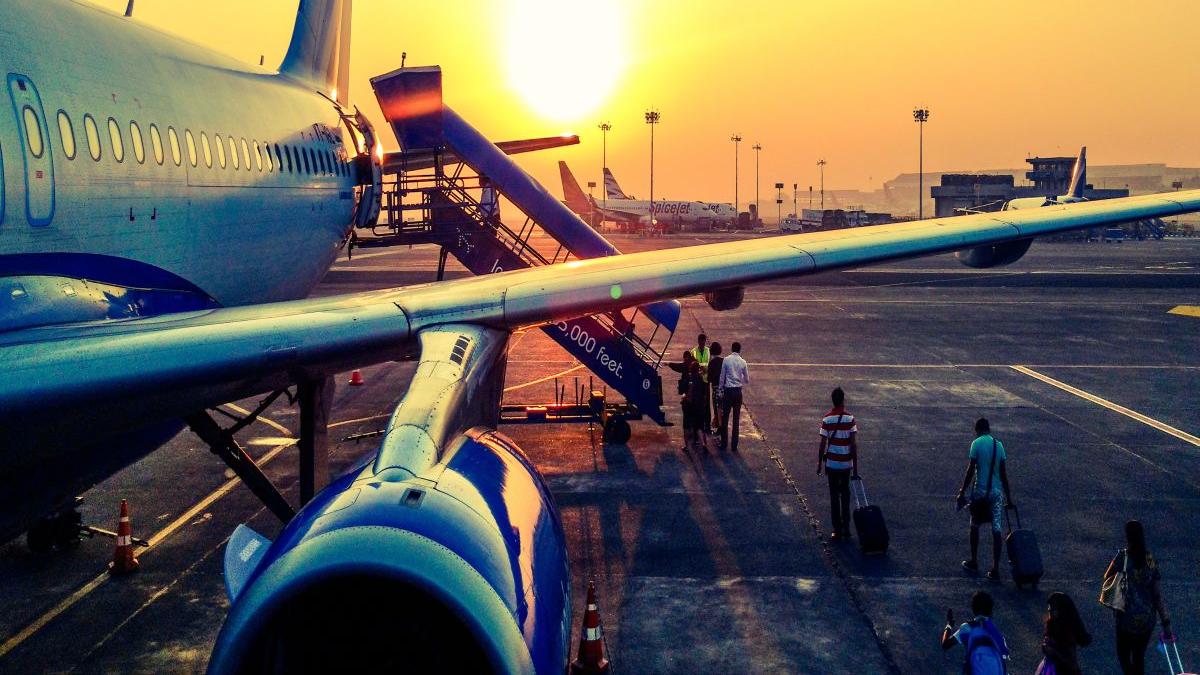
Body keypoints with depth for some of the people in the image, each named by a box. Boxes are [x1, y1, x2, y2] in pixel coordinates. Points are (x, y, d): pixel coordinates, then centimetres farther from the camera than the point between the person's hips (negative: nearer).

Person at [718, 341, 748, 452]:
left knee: (725, 418, 7)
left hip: (728, 390, -1)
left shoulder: (726, 360, -6)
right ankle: (734, 445, 8)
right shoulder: (743, 362, -2)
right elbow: (747, 380, 6)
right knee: (736, 419, 6)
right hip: (738, 391, 1)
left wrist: (721, 391, 7)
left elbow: (722, 376, -2)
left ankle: (724, 443, 9)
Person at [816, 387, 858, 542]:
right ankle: (846, 528, 19)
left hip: (832, 463, -1)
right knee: (845, 494, 17)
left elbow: (822, 444, -7)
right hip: (846, 463, 1)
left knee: (834, 496, 5)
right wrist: (856, 467, -3)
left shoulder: (826, 419, -9)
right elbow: (854, 444, -8)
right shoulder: (850, 418, -8)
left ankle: (837, 530, 4)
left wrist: (819, 464, 4)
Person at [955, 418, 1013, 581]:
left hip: (981, 490, -3)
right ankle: (995, 569, 0)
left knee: (975, 526, 16)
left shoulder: (977, 443, -6)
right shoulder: (999, 445, 7)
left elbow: (971, 470, -10)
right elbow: (1003, 473, 9)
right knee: (996, 529, 2)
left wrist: (962, 491, -3)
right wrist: (1008, 496, 15)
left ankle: (974, 563, 25)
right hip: (997, 491, 3)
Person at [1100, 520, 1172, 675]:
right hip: (1148, 619, 4)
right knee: (1139, 656, 18)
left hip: (1128, 618, -4)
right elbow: (1159, 595, -2)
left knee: (1123, 656, 10)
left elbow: (1107, 577, 1)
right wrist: (1166, 623, 1)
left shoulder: (1123, 556, -12)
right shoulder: (1151, 560, -2)